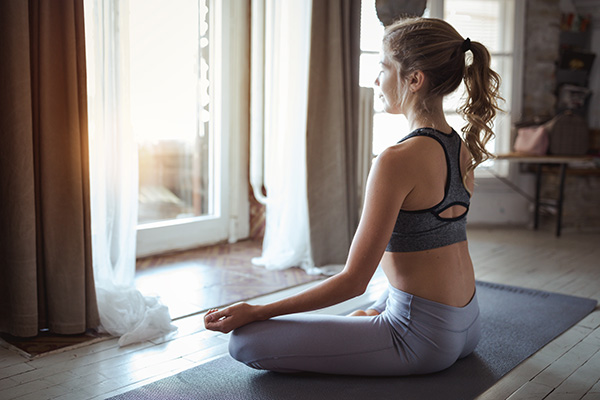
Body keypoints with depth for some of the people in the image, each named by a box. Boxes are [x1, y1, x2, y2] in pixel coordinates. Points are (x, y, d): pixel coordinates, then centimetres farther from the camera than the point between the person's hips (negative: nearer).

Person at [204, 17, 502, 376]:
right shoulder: (463, 150, 2)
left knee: (246, 341, -10)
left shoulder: (397, 160, -24)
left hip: (422, 338, -9)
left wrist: (255, 312, -16)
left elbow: (354, 281, -22)